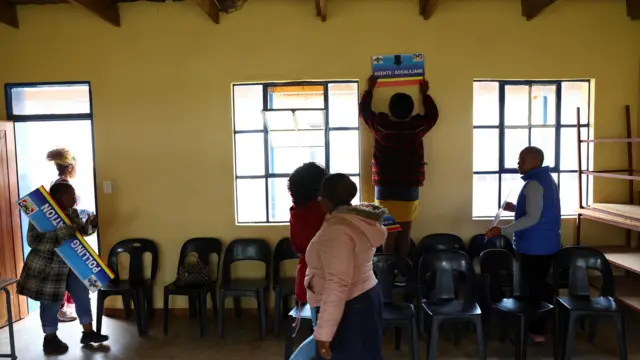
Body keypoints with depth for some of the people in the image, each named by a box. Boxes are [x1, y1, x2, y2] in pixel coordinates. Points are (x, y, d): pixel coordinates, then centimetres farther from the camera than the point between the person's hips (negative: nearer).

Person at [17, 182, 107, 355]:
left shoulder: (72, 212, 2)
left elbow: (81, 231, 15)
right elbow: (33, 241, -26)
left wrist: (90, 225, -8)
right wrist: (63, 232, -34)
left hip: (70, 264, 7)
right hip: (46, 266, -7)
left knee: (82, 293, 7)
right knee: (51, 302, 3)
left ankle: (87, 332, 17)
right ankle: (50, 340, 21)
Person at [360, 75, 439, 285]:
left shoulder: (381, 125, -8)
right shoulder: (417, 126, -6)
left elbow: (364, 110, 10)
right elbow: (433, 114, 16)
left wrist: (370, 89, 21)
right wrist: (425, 93, 26)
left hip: (385, 189, 0)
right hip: (409, 189, 0)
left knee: (388, 234, 6)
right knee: (405, 233, 7)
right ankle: (401, 273, 13)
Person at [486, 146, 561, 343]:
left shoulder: (534, 184, -20)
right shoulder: (547, 179, 13)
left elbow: (532, 218, -26)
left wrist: (503, 230, -26)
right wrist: (516, 208, 22)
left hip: (534, 246, -10)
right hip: (547, 244, 10)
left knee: (534, 287, 1)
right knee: (541, 284, 19)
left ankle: (538, 330, 11)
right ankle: (544, 325, 30)